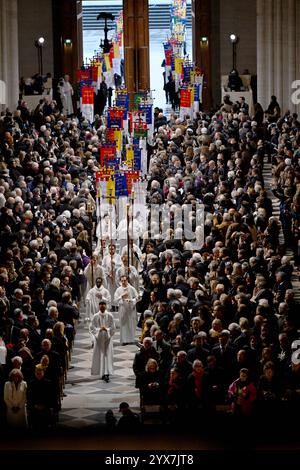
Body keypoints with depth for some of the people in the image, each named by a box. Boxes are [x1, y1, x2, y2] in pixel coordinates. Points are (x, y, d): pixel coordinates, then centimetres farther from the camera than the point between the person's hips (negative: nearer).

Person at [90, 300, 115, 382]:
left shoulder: (110, 316, -2)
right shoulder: (95, 316, -1)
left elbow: (113, 328, 1)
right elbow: (92, 328, 0)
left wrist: (107, 329, -17)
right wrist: (99, 329, -16)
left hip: (107, 338, -1)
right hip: (99, 338, 1)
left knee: (108, 355, -7)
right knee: (100, 356, 3)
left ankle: (107, 374, -11)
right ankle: (102, 373, 16)